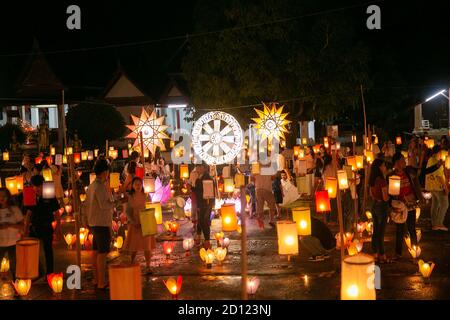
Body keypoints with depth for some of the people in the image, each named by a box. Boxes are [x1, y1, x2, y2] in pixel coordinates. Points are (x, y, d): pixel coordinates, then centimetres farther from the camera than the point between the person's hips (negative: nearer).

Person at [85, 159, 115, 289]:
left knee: (96, 252, 14)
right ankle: (101, 283, -4)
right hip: (102, 224, -9)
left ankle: (96, 279, 21)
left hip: (94, 223, 9)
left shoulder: (91, 186, 11)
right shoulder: (100, 187, -18)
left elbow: (87, 205, 16)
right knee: (102, 253, -6)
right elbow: (105, 205, -24)